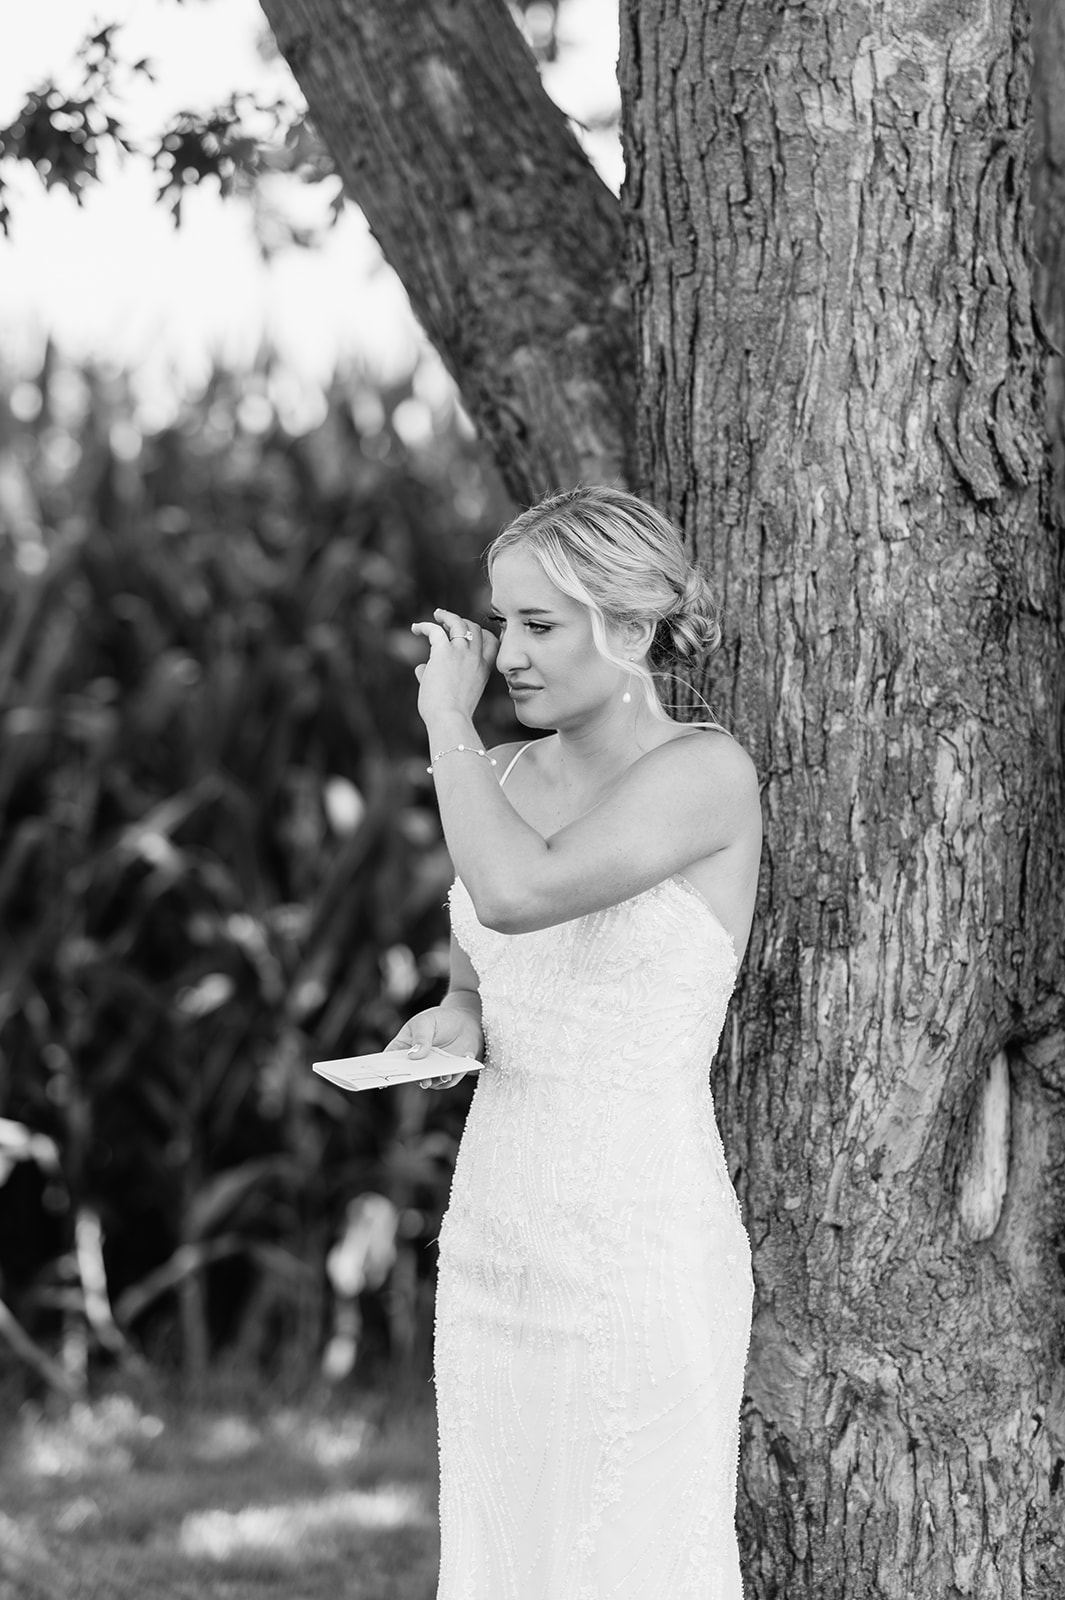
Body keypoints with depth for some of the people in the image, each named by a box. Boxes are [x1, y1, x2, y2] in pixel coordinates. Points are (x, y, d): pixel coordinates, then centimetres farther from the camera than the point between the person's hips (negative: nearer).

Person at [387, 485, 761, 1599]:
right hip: (494, 1246, 7)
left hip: (643, 1255, -7)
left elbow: (520, 894, -26)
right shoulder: (508, 776, 11)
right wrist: (454, 1024, 2)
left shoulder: (705, 771, -11)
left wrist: (446, 717, -13)